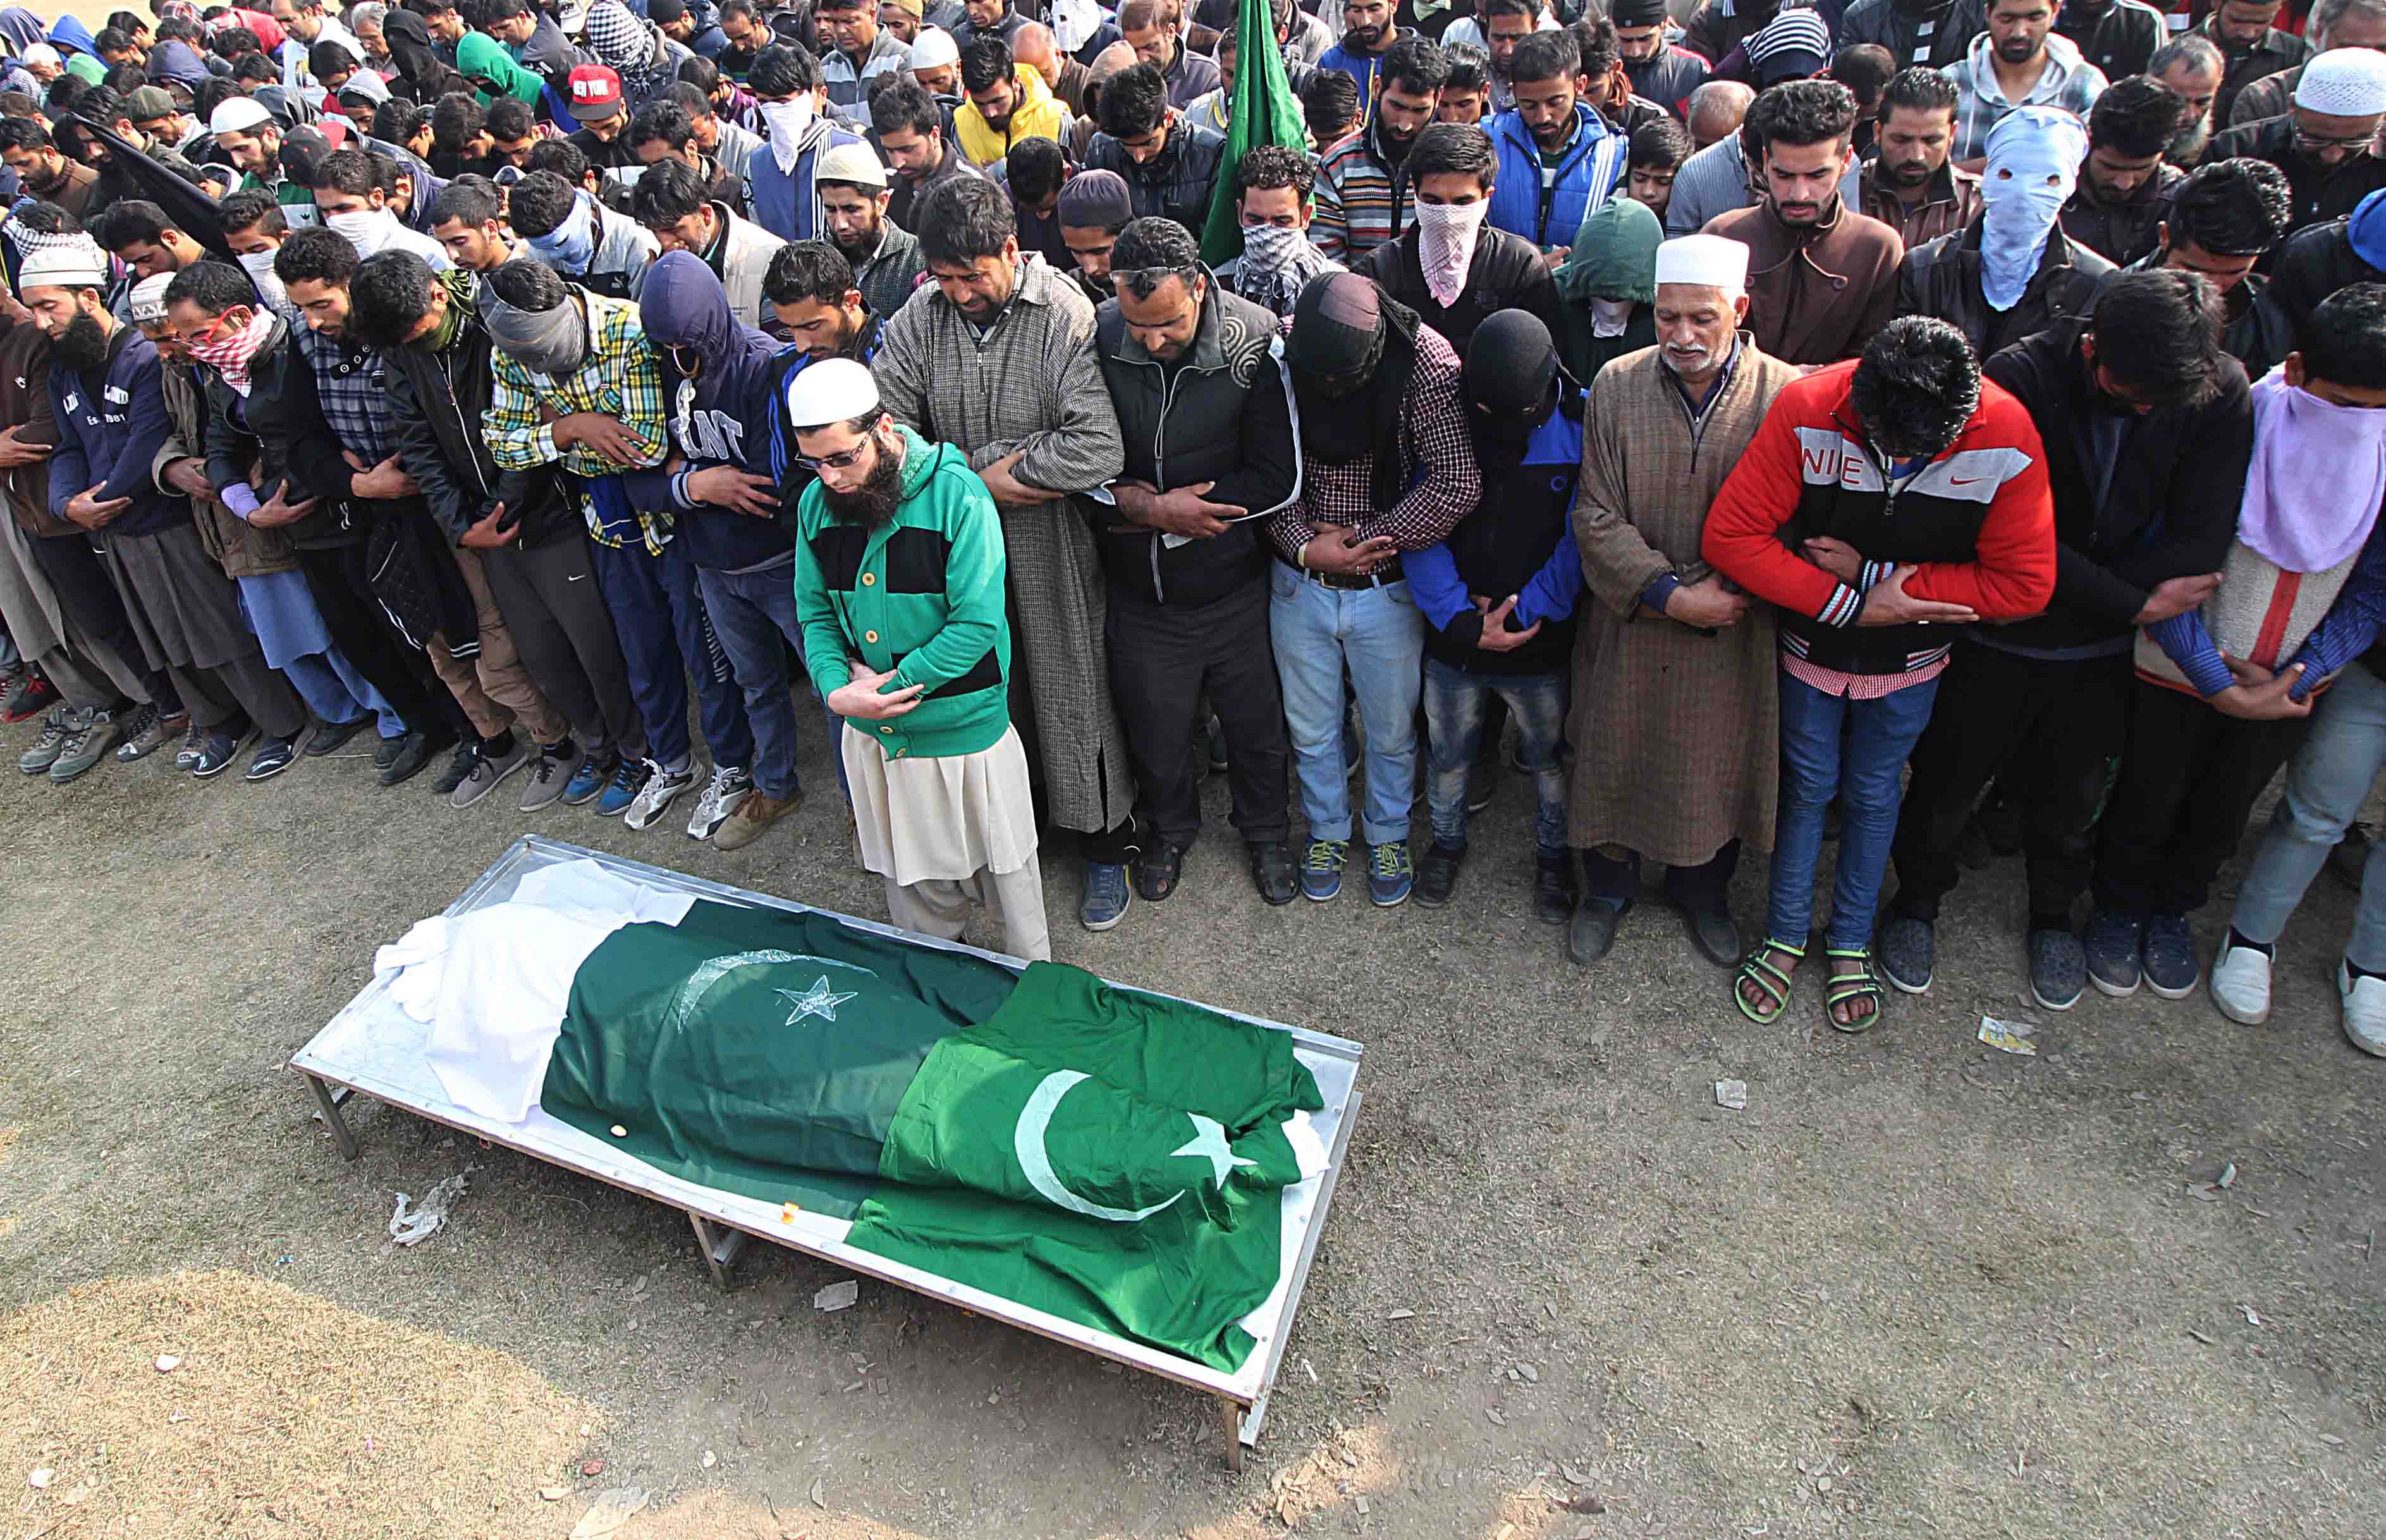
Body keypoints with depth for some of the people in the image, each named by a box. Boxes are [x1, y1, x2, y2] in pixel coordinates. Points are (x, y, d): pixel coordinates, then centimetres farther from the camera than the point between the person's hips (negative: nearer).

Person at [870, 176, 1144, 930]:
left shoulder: (1066, 316, -17)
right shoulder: (918, 321, -2)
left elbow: (1099, 450, -27)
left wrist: (990, 472, -16)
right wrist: (978, 474, -16)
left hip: (1053, 543, -4)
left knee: (1072, 692, 6)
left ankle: (1106, 848, 26)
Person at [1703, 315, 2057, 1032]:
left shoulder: (2006, 438, -24)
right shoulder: (1807, 411, -27)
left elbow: (2025, 584, -19)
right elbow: (1730, 535, -25)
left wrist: (1871, 576, -23)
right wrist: (1850, 604, -25)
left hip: (1909, 660, 1)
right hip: (1814, 644, -1)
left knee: (1873, 795, 16)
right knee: (1807, 787, 14)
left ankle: (1851, 943, 37)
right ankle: (1786, 935, 34)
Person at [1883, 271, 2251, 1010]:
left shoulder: (2221, 392, -15)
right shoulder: (2019, 378, -24)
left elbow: (2200, 541, -15)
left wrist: (2093, 600, -20)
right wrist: (2134, 602, -18)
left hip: (2102, 651, 3)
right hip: (1994, 641, -2)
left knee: (2072, 795, 20)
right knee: (1947, 779, 13)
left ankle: (2053, 914, 46)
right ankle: (1917, 900, 38)